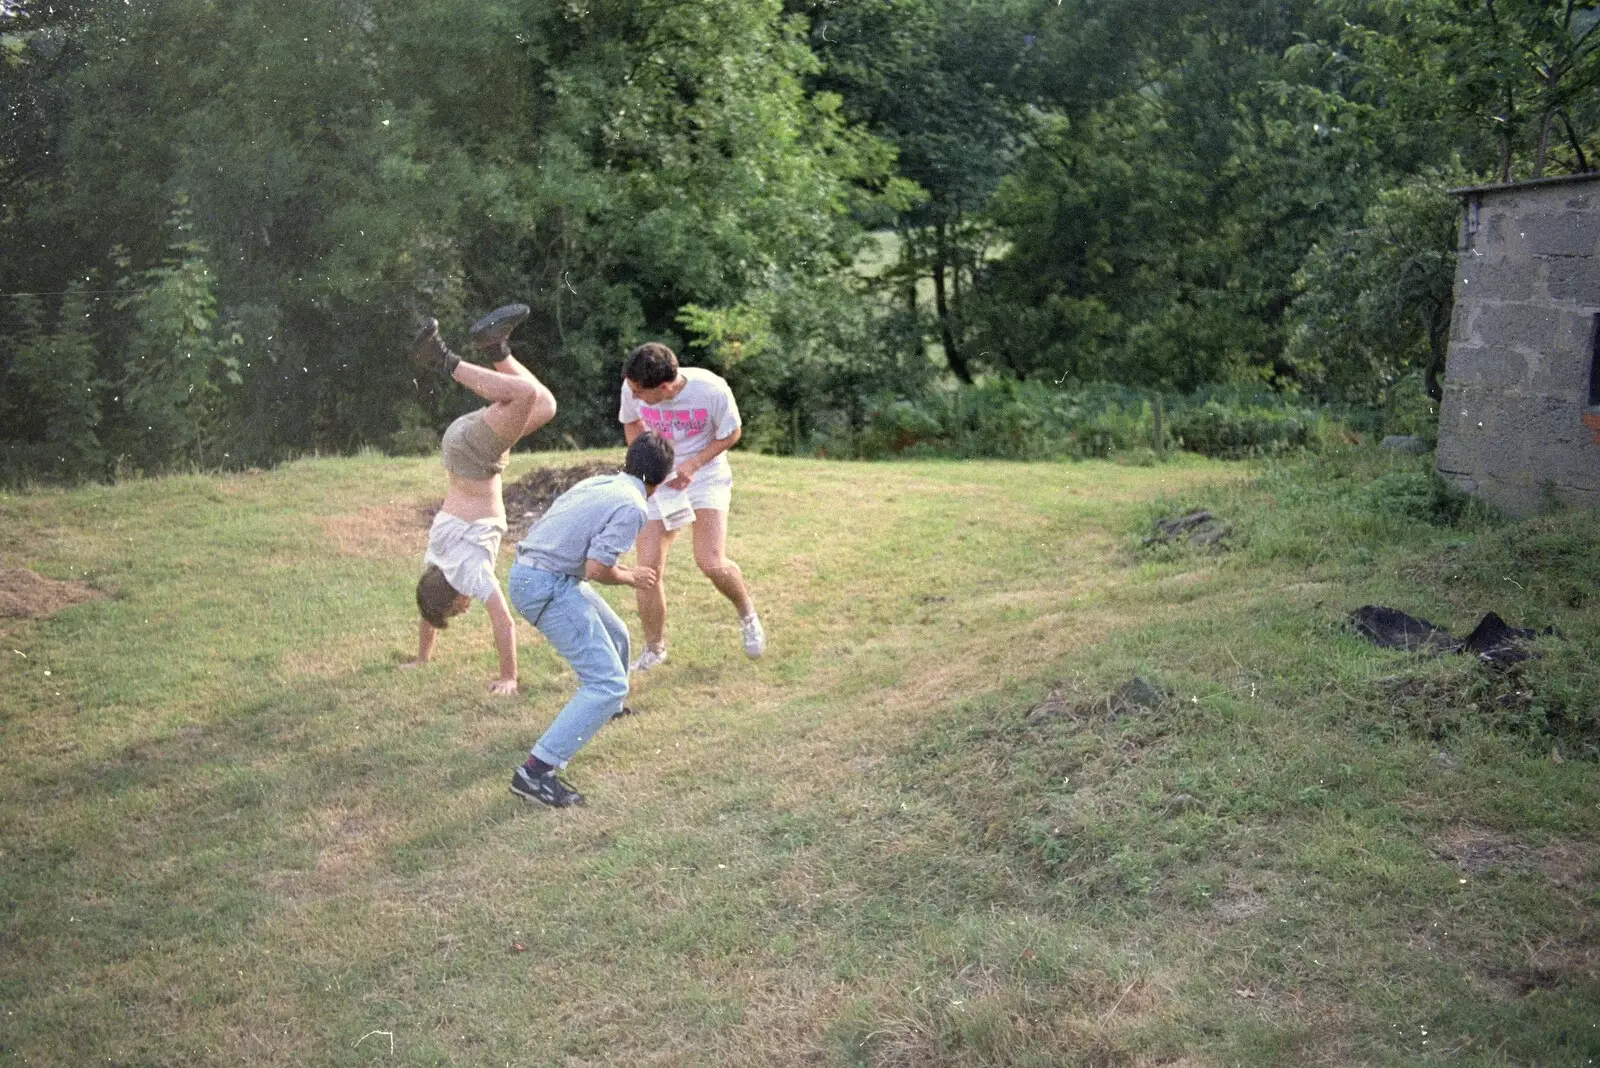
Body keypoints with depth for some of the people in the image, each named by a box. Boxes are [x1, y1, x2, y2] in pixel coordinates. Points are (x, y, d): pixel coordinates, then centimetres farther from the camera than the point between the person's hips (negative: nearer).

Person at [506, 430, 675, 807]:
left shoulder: (599, 482, 12)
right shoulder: (632, 508, -14)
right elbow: (596, 569, -18)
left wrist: (620, 567, 27)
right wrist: (631, 578, 2)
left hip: (528, 573, 10)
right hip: (548, 587, -10)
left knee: (615, 637, 28)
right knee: (608, 683, -11)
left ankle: (608, 709, 55)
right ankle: (536, 771, -18)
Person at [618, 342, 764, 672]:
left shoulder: (712, 390, -27)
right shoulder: (631, 390, -19)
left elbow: (731, 434, -9)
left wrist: (692, 464, -20)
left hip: (706, 476, -3)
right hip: (657, 480, 3)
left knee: (711, 563, -19)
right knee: (649, 568, -4)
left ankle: (747, 614, 15)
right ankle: (653, 649, 18)